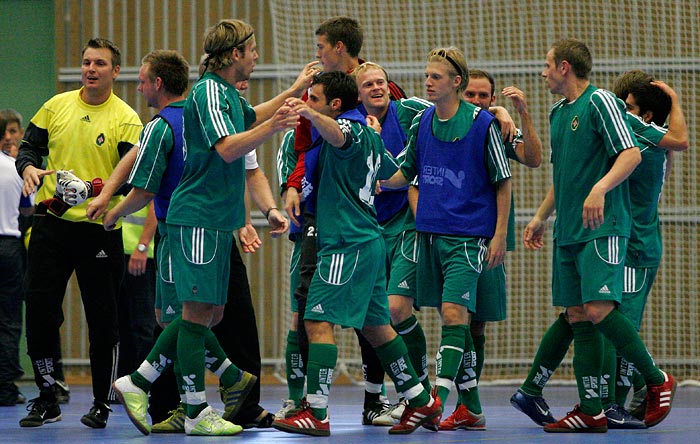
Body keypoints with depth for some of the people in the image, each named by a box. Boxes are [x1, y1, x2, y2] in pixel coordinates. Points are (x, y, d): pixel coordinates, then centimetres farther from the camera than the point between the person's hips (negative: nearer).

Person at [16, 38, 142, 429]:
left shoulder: (126, 119, -4)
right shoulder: (57, 106, 7)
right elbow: (29, 145, 12)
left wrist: (93, 188, -27)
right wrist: (29, 168, -11)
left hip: (99, 230, -3)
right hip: (51, 224, 3)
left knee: (103, 321, 2)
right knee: (40, 312, 2)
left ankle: (102, 403, 13)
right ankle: (47, 400, 13)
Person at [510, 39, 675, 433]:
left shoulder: (600, 101, -7)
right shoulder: (558, 113, 19)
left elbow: (632, 153, -16)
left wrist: (601, 189, -28)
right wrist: (542, 216, 30)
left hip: (604, 228, -9)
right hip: (568, 232, 9)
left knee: (600, 310, -18)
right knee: (577, 317, 3)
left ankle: (658, 381, -2)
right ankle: (591, 411, 3)